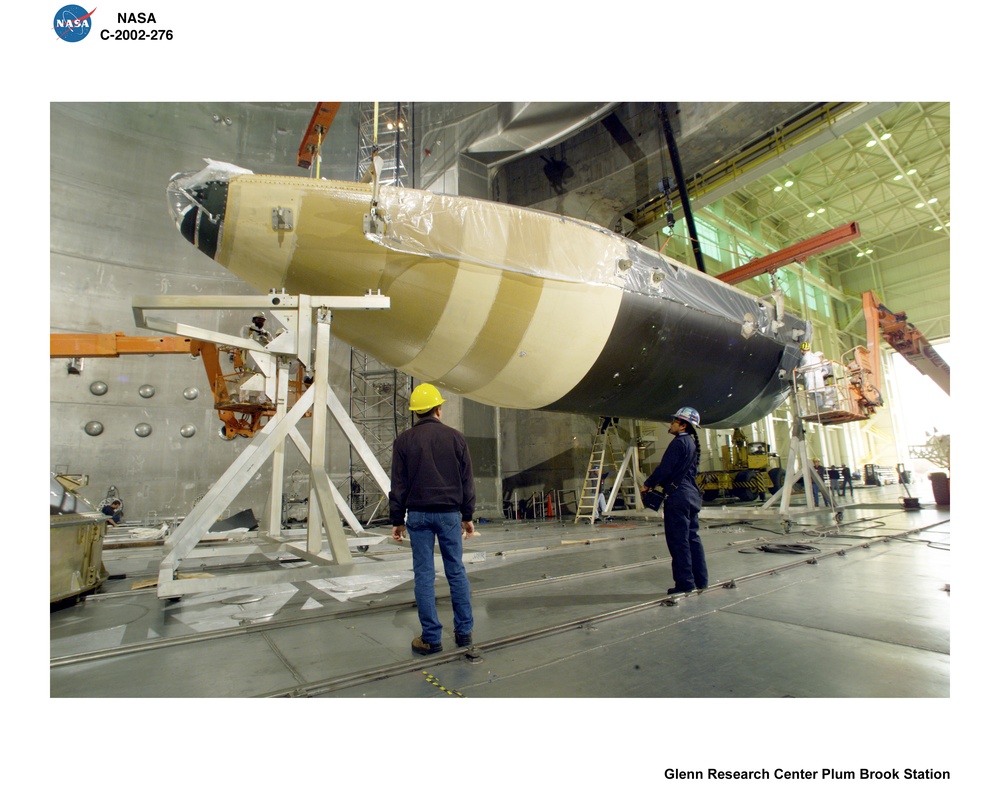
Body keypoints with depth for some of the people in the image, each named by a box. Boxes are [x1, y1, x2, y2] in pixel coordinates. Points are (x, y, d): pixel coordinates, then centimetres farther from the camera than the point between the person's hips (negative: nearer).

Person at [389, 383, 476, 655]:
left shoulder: (404, 440, -1)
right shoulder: (455, 437, 0)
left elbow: (398, 484, 0)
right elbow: (467, 481, 3)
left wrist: (397, 520, 7)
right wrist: (467, 516, 11)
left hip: (418, 515, 0)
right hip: (449, 513, 1)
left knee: (424, 575, 6)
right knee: (456, 572, 11)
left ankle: (431, 638, 13)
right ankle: (464, 631, 19)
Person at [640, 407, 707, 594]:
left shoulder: (679, 442, -13)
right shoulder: (693, 444, 16)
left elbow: (665, 468, -16)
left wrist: (647, 484, -3)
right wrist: (659, 482, 19)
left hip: (677, 495, -9)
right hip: (692, 494, 10)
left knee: (678, 540, -4)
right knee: (692, 538, 13)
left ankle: (684, 583, 1)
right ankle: (700, 580, 19)